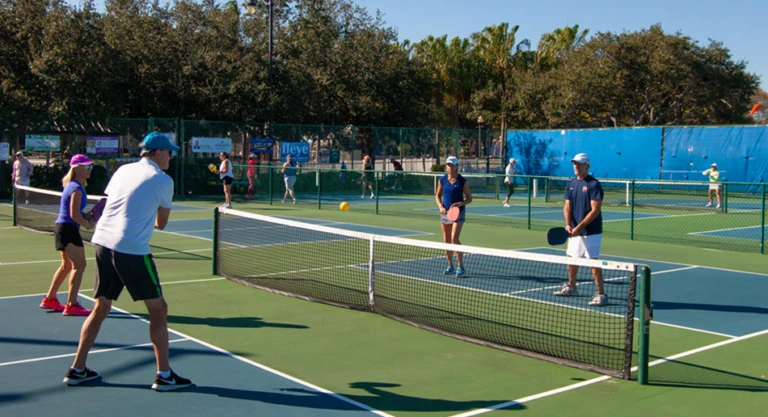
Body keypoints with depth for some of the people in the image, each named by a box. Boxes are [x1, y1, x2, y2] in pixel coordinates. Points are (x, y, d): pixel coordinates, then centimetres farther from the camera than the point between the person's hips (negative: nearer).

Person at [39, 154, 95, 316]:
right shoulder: (77, 188, -16)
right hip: (68, 229, -11)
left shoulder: (71, 185, 14)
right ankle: (71, 305, -9)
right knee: (79, 265, -9)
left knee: (67, 265, 21)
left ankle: (49, 299, 31)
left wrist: (86, 217, 5)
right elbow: (74, 215, -22)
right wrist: (87, 224, -8)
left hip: (61, 226, 11)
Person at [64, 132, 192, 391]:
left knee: (100, 308, 19)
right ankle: (164, 375, 5)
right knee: (158, 310, 3)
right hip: (132, 250, -7)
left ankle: (77, 369, 25)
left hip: (102, 242, 7)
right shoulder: (163, 180, -1)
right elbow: (161, 224, 7)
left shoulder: (123, 170, 15)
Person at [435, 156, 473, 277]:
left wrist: (460, 204, -19)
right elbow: (438, 195, 13)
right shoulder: (442, 180, 3)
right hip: (445, 213, 4)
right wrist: (441, 207, -4)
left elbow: (469, 198, -1)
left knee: (454, 238, -17)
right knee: (446, 240, 8)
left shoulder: (462, 181, -7)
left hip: (458, 212, -4)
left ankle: (461, 267, -11)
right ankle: (450, 266, 21)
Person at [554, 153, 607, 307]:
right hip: (575, 231, 7)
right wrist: (568, 224, -10)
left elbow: (595, 210, -17)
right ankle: (571, 287, 36)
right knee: (571, 257, 17)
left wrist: (579, 227, -20)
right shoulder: (571, 184, 9)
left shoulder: (594, 184, -12)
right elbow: (567, 207, 8)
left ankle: (601, 294, -1)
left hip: (591, 232, -7)